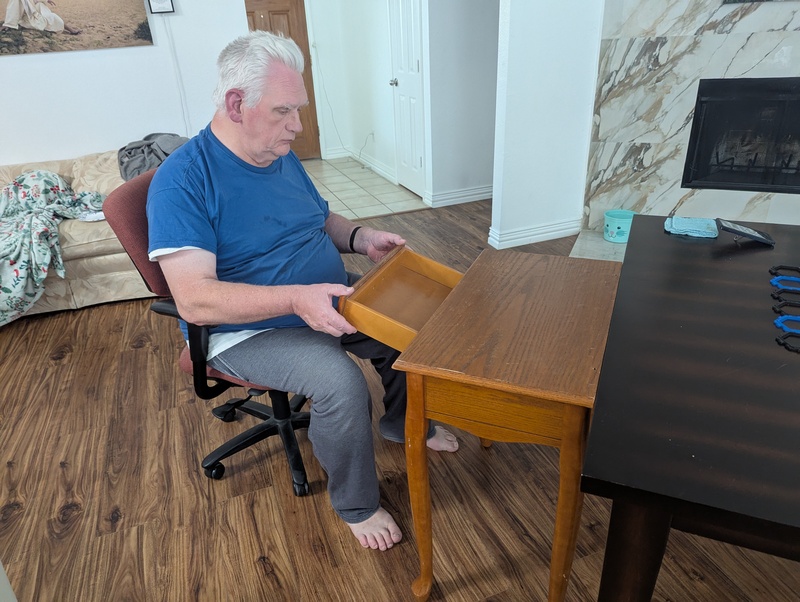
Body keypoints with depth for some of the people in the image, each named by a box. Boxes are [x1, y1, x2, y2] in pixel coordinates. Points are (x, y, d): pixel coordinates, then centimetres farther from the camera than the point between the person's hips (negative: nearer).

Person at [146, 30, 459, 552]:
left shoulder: (283, 157, 4)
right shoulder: (182, 179, -20)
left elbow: (322, 219, 18)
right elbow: (195, 299, -28)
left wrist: (361, 237, -4)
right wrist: (296, 298, -39)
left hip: (328, 306, 8)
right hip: (248, 332, -7)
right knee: (341, 382, -30)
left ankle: (403, 422, 28)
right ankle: (356, 505, -1)